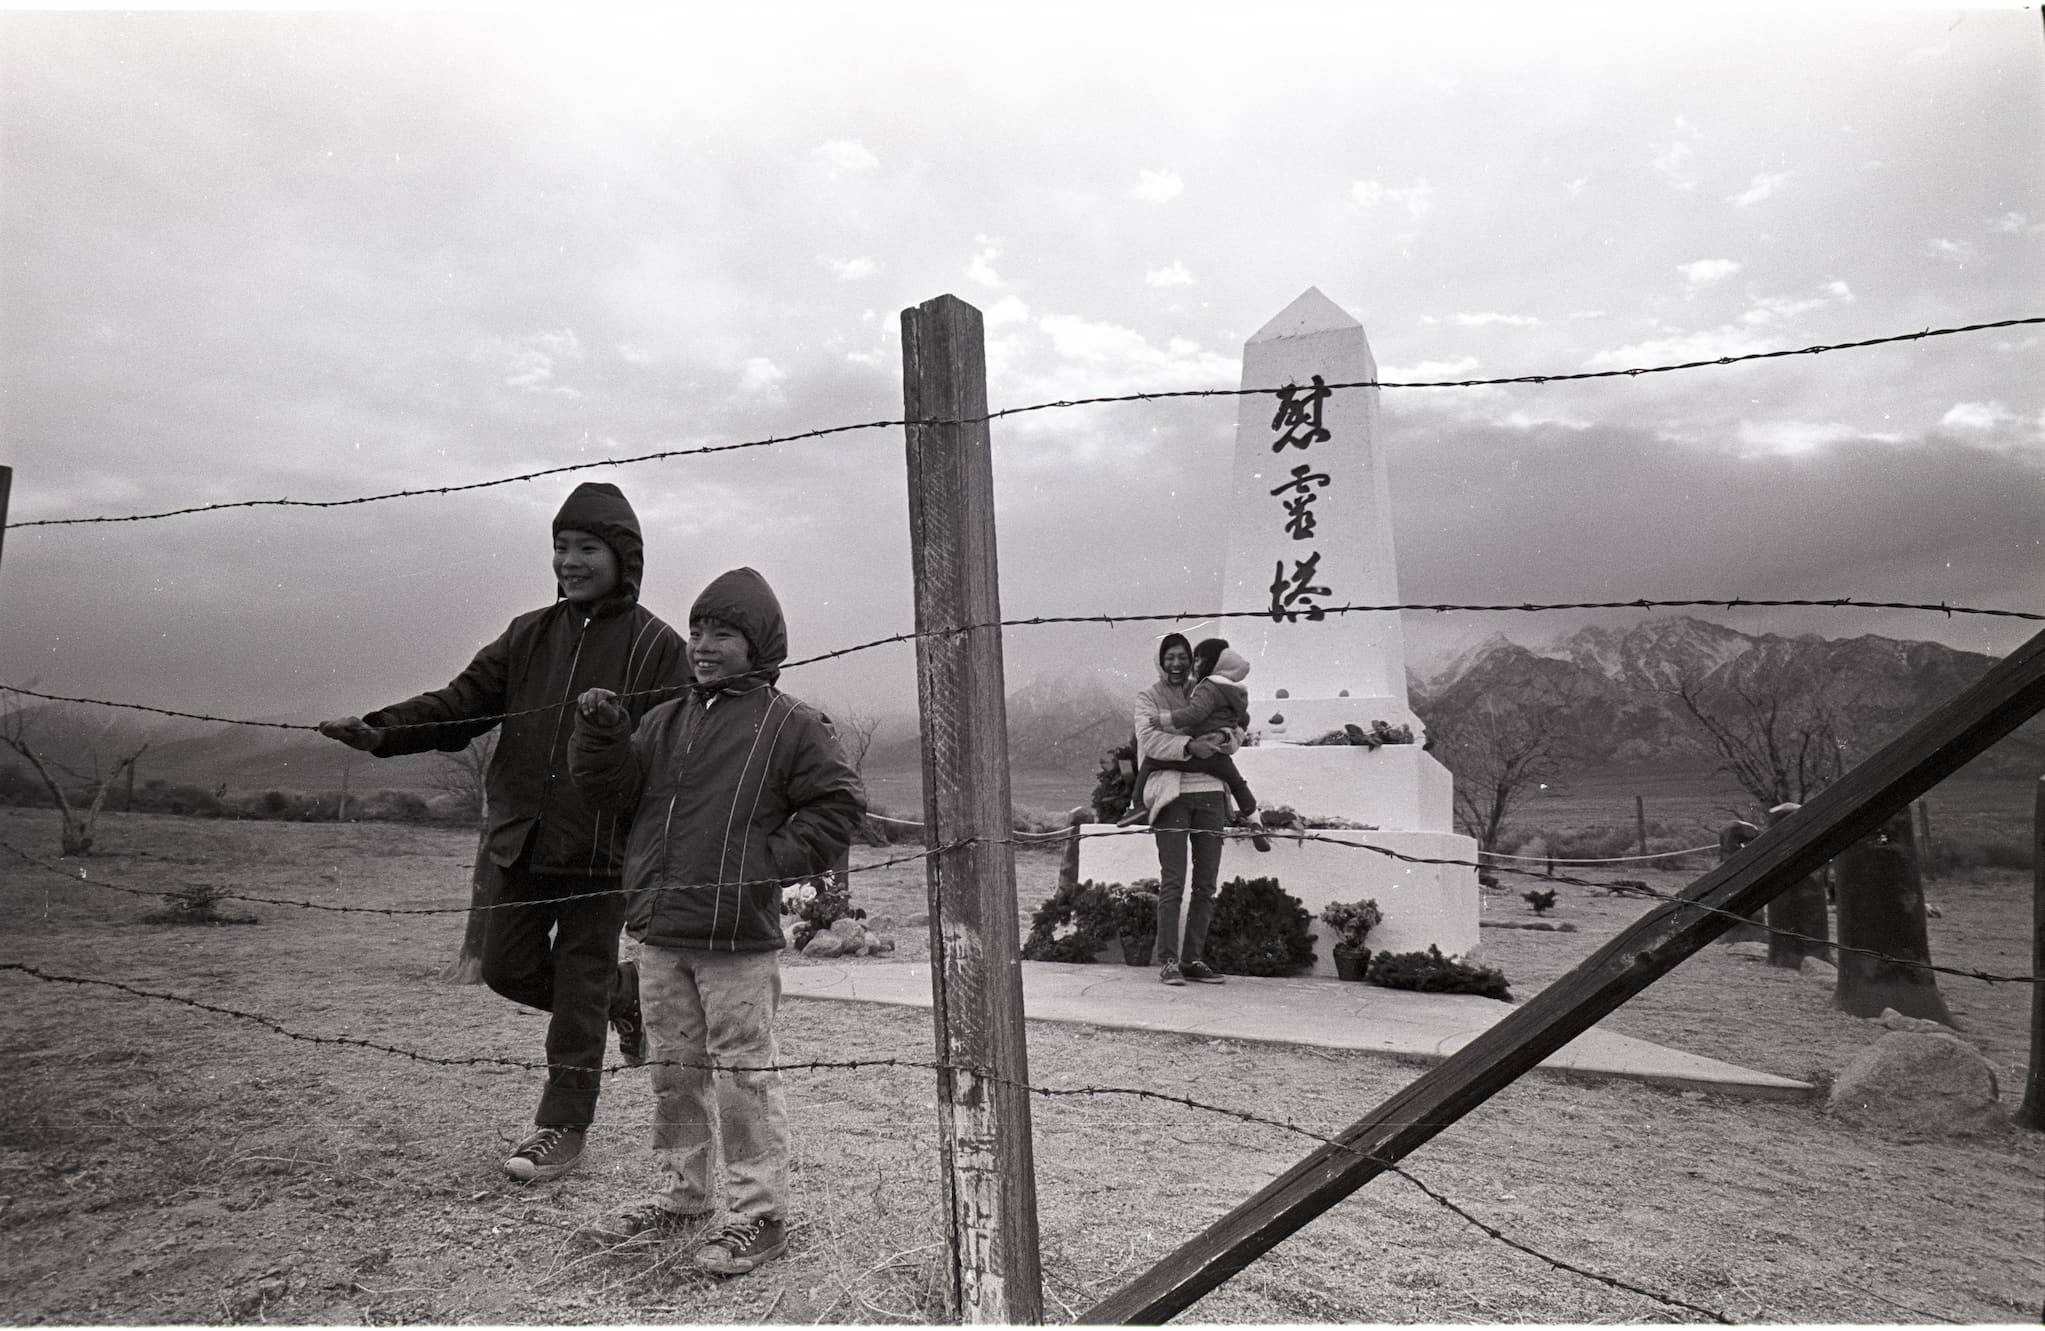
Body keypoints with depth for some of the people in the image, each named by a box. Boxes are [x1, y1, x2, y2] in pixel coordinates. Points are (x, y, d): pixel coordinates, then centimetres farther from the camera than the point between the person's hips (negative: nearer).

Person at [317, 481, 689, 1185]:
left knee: (578, 991, 5)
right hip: (516, 839, 5)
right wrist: (381, 730, -13)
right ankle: (622, 993, 36)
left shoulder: (658, 647, -9)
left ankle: (562, 1127, 23)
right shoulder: (529, 634, 8)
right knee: (508, 968, 11)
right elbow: (462, 702, 5)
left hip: (600, 850, -5)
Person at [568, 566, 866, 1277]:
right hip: (659, 934, 6)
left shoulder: (790, 725, -5)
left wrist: (771, 863, -12)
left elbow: (840, 804, -7)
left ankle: (759, 1213, 15)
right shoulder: (664, 721, 12)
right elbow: (613, 787, 8)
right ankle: (683, 1194, 34)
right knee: (674, 1070, 18)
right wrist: (601, 733, -10)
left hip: (739, 938, -6)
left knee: (743, 1074, 1)